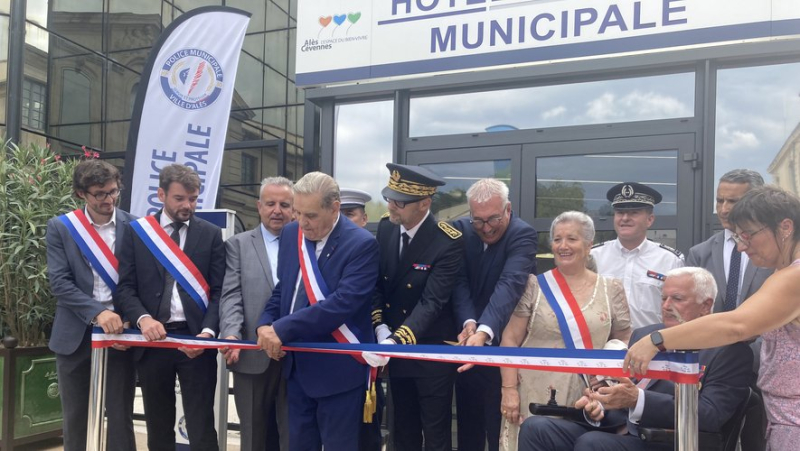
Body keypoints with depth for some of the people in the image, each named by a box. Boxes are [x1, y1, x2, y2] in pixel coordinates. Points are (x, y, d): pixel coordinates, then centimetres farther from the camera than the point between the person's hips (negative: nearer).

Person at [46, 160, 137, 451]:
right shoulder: (60, 227, 1)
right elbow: (59, 282, -8)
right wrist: (98, 313, -20)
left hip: (119, 330, 0)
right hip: (76, 335, 1)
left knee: (120, 417, 4)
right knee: (76, 418, 11)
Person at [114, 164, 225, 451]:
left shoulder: (211, 234, 5)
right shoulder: (136, 231, 6)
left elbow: (218, 290, 1)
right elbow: (125, 287, 1)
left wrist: (208, 332, -15)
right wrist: (143, 319, -18)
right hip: (152, 340, 1)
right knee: (158, 427, 14)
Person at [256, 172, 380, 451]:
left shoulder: (361, 244, -18)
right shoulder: (290, 233, 4)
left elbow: (344, 302, -26)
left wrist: (283, 329, -25)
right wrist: (266, 324, -7)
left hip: (337, 369, -6)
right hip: (297, 363, 7)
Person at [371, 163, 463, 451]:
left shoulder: (448, 242, -20)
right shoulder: (386, 227, -2)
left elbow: (432, 302, -25)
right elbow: (376, 283, 3)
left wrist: (396, 341, -35)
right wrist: (380, 328, -12)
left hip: (431, 351, -5)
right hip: (394, 346, 5)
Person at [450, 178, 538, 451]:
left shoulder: (523, 234, -17)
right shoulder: (461, 230, -1)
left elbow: (509, 285, -32)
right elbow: (460, 281, -8)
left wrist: (484, 331, -47)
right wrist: (468, 322, -27)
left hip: (503, 343, -5)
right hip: (468, 339, 5)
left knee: (500, 425, 2)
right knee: (467, 423, 14)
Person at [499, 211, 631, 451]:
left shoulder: (611, 289, 5)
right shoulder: (534, 286, 0)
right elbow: (510, 340, 0)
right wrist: (509, 389, -8)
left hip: (589, 402, 1)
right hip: (537, 398, -1)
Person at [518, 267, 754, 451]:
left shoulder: (730, 351, -2)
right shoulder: (643, 335, 18)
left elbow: (710, 417, -15)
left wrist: (637, 399, -27)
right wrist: (599, 405, -6)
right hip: (615, 430, 7)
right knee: (536, 428, -16)